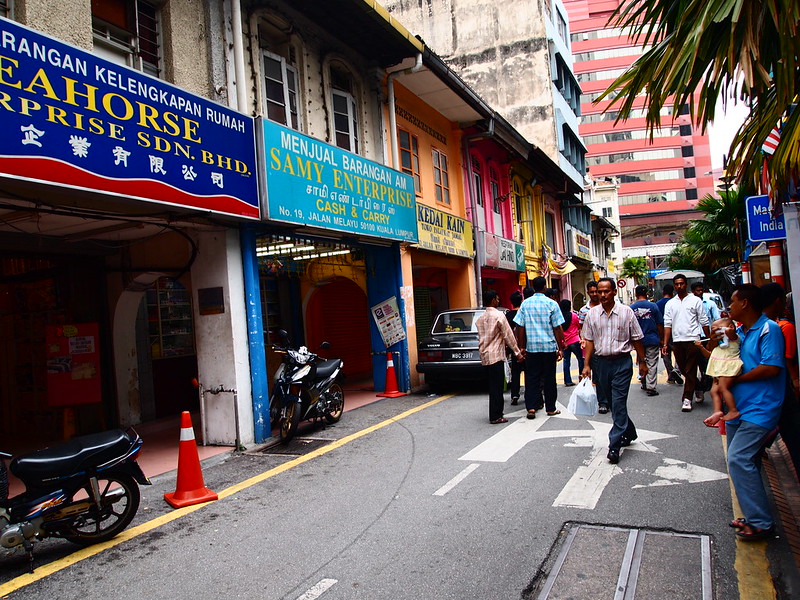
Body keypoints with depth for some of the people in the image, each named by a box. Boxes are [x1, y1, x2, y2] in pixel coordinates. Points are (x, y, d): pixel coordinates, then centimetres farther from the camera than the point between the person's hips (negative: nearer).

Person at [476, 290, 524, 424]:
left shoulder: (479, 318, 12)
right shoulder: (498, 315, -10)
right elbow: (508, 336, -9)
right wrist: (517, 352, -3)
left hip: (484, 356, 8)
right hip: (496, 355, -7)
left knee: (493, 386, 14)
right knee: (497, 387, -3)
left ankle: (495, 414, 20)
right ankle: (496, 416, 0)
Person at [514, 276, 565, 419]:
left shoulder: (525, 304, 2)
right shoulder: (551, 304, -4)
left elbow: (520, 328, 1)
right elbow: (557, 328, -4)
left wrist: (521, 347, 8)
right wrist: (560, 348, 2)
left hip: (531, 347, 2)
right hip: (549, 346, -1)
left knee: (531, 377, 6)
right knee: (549, 378, 7)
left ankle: (531, 407, -1)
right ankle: (550, 408, 14)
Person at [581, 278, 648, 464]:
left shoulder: (626, 312, -3)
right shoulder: (592, 314, 3)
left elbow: (636, 339, 4)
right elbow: (589, 341, 6)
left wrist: (642, 362, 5)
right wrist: (587, 365, 2)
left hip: (621, 362, -3)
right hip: (600, 362, 3)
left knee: (618, 403, -8)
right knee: (611, 402, 13)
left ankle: (614, 446, -5)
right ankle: (629, 432, 35)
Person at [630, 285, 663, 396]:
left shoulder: (631, 308, -3)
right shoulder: (653, 306, -6)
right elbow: (660, 325, -3)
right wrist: (661, 339, 7)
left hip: (638, 340, 2)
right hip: (652, 339, -2)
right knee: (652, 364, 2)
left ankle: (644, 384, 26)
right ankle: (650, 387, -1)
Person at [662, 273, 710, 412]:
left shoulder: (695, 300, 3)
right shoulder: (670, 304, 11)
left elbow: (704, 322, 3)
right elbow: (667, 324, 6)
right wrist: (665, 344, -1)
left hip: (692, 339, -4)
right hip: (677, 341, 4)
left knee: (690, 370, -5)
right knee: (683, 369, 11)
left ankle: (687, 398, -2)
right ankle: (698, 388, 33)